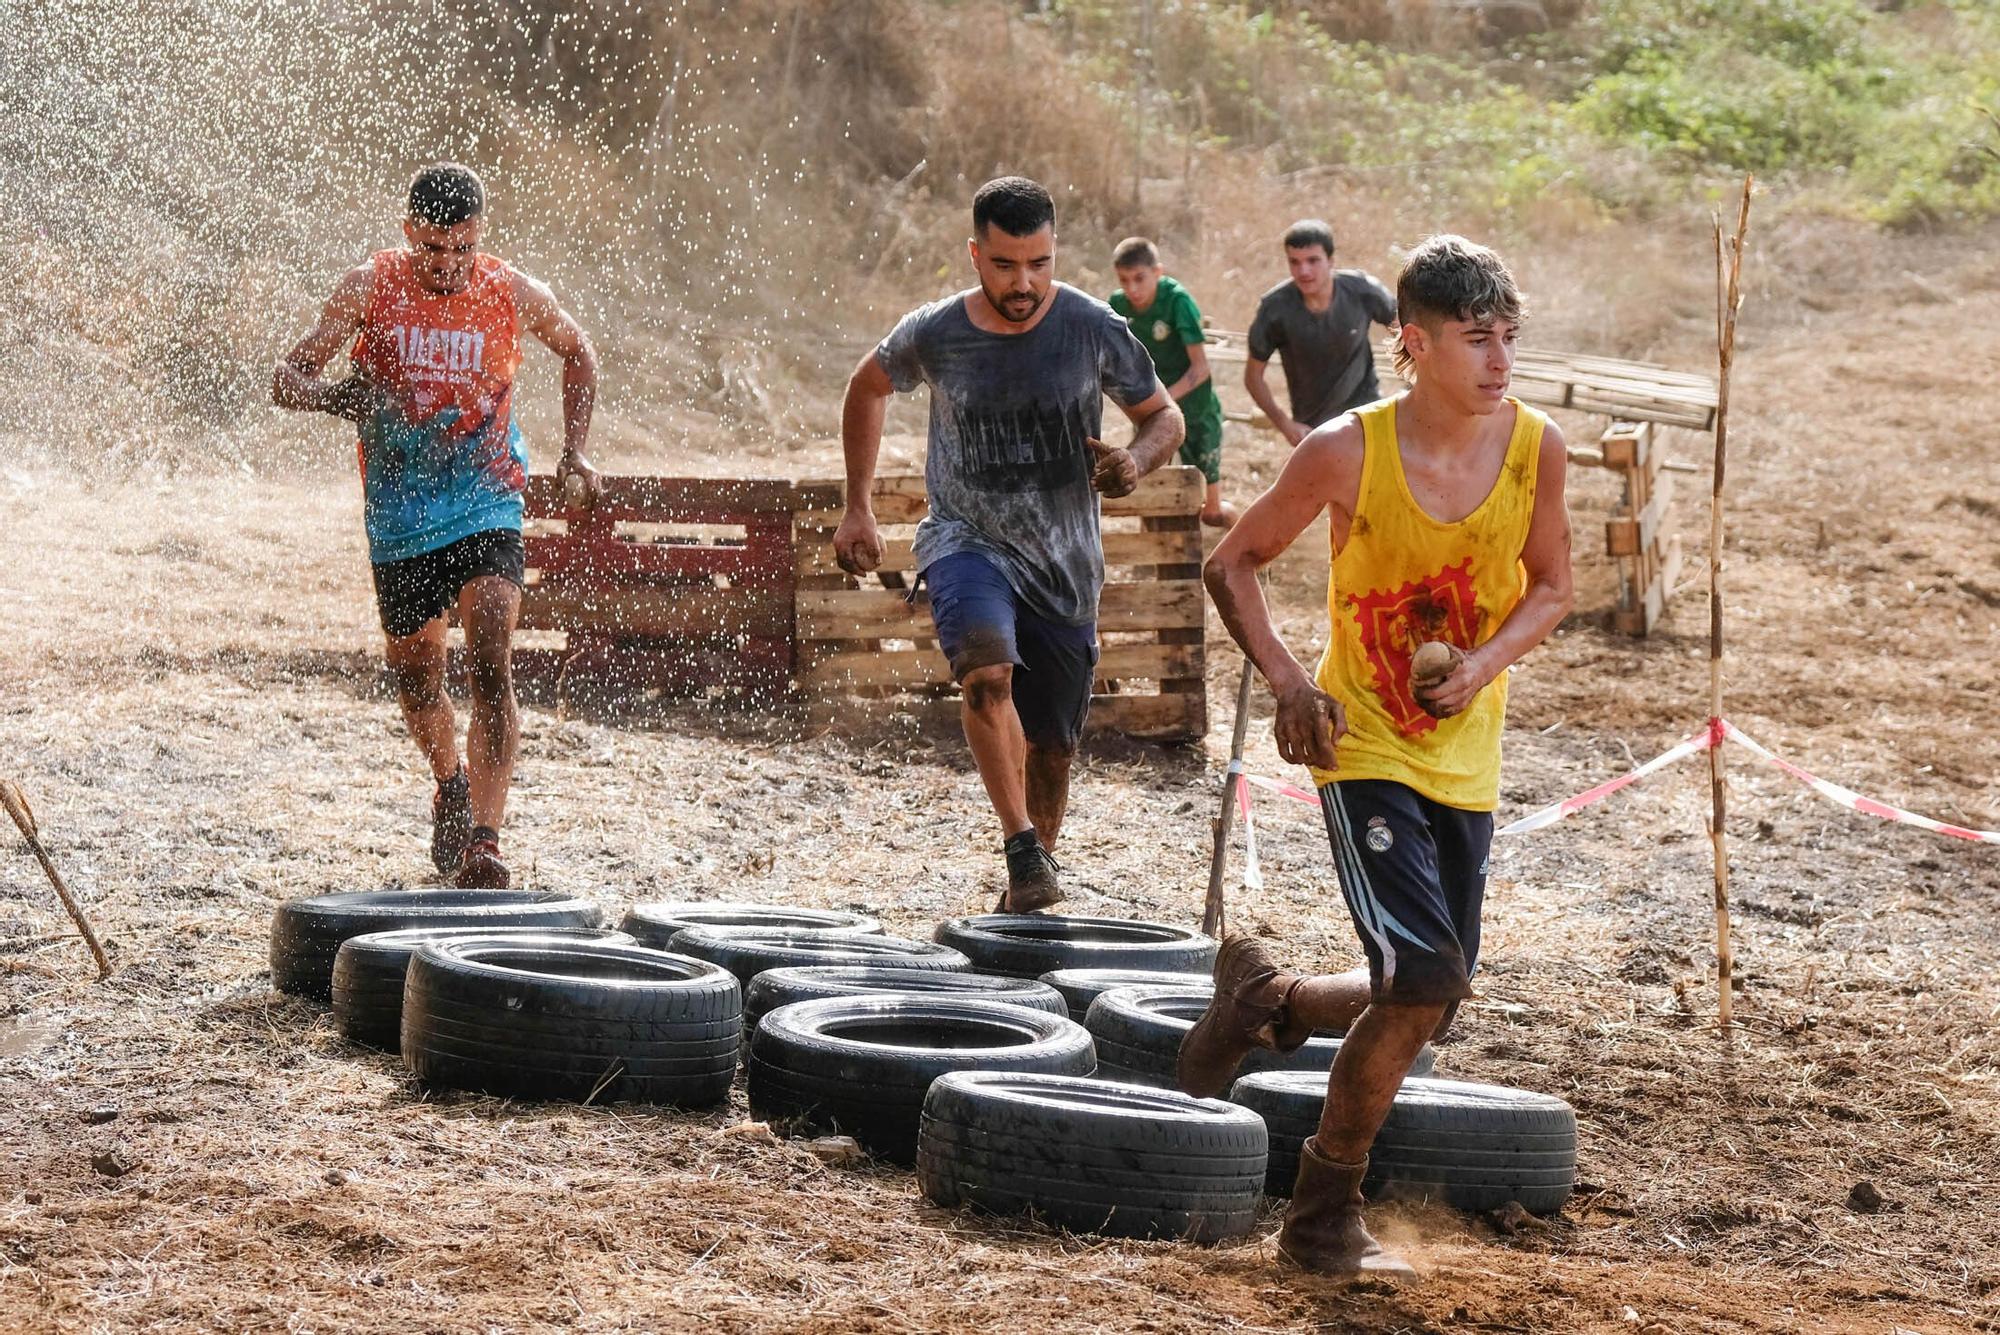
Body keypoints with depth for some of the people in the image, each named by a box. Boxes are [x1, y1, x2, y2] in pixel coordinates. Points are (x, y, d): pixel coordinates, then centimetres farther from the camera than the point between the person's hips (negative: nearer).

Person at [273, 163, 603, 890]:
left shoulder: (515, 295, -6)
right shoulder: (369, 289, -7)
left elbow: (578, 354, 15)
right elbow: (286, 379, -6)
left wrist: (573, 450, 5)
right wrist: (335, 394, -29)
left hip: (486, 509, -2)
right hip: (400, 520, 2)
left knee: (491, 667, -19)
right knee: (416, 675, 14)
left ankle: (483, 839, -22)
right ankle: (450, 787, 45)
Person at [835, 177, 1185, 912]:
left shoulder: (1094, 329, -9)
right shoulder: (932, 334, -8)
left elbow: (1165, 416, 4)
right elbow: (867, 389, 13)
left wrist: (1137, 460, -19)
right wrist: (857, 509, 11)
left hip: (1064, 561, 2)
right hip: (966, 541, -1)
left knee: (1050, 752, 9)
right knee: (987, 671, -33)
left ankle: (1025, 901, 29)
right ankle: (1022, 851, -32)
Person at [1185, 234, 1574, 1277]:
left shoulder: (1535, 447, -7)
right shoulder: (1347, 452, -16)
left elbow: (1550, 586, 8)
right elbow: (1232, 565, -3)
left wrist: (1485, 663, -12)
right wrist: (1286, 682, -17)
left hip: (1464, 756, 5)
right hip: (1364, 749, -5)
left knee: (1426, 1002, 7)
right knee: (1423, 981, -19)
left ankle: (1266, 997, 38)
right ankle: (1325, 1217, -2)